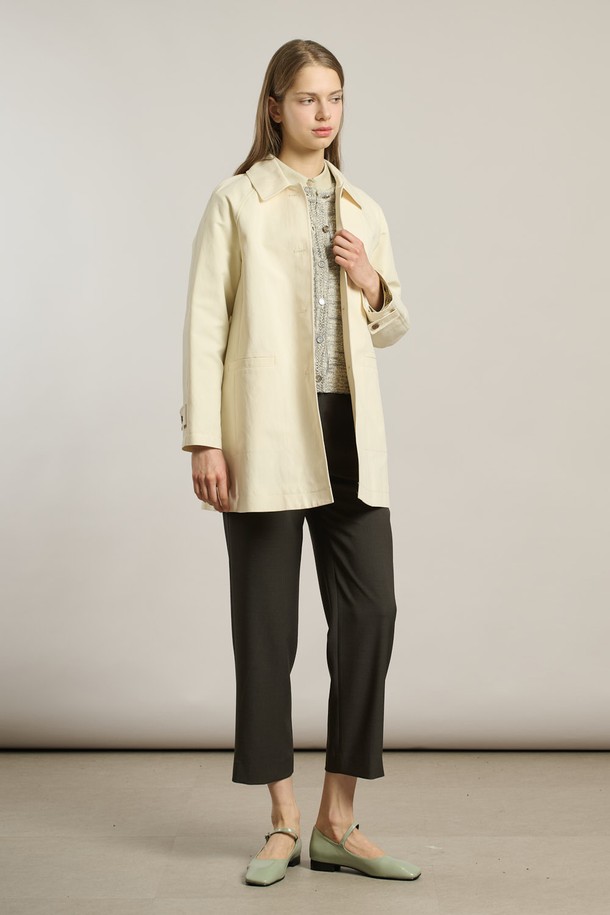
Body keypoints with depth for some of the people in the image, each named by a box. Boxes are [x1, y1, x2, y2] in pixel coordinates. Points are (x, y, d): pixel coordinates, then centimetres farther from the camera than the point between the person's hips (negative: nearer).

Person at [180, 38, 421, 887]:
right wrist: (204, 438, -11)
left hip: (349, 434, 4)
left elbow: (393, 330, 22)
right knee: (267, 625, 2)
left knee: (371, 611, -1)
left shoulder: (364, 211, 16)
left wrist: (375, 289, 0)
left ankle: (338, 820, 11)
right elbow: (205, 321, -3)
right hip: (266, 434, -4)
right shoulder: (237, 200, 2)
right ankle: (284, 823, 15)